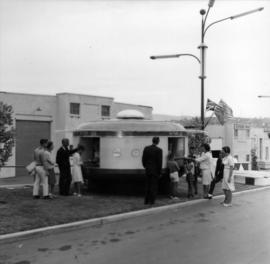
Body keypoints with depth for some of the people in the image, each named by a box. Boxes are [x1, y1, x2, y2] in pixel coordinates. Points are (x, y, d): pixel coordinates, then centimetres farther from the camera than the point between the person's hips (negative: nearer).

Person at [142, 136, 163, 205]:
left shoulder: (146, 148, 1)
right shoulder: (159, 150, -13)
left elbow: (143, 159, 5)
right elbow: (159, 162, -11)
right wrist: (160, 172, -3)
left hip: (148, 170, 4)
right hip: (155, 171, -4)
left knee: (147, 186, 14)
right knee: (154, 186, 3)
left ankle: (146, 201, 17)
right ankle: (151, 201, 3)